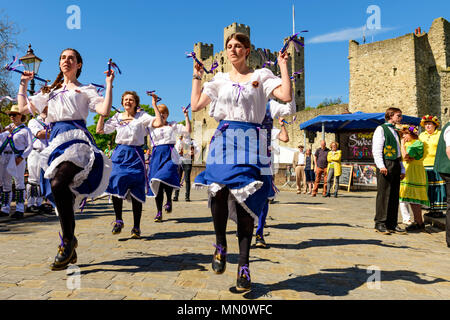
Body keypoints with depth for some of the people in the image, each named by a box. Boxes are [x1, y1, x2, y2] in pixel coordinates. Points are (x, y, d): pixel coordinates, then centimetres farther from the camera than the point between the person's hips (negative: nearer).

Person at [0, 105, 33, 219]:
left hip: (17, 157, -6)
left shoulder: (25, 130, 2)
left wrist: (21, 157, -15)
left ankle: (20, 210, -6)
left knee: (19, 183, -7)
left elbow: (30, 146, -4)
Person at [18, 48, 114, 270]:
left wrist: (109, 84, -1)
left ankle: (68, 240, -15)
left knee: (57, 185, -30)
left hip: (76, 138, -5)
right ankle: (70, 250, 10)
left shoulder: (85, 90, 14)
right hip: (56, 141, 5)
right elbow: (24, 108, 26)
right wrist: (23, 84, 31)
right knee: (63, 196, 1)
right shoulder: (50, 91, 29)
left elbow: (105, 110, -4)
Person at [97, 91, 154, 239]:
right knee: (116, 185, -14)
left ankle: (136, 227, 8)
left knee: (136, 192, -2)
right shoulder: (117, 117, 14)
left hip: (136, 155, -2)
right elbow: (100, 130, 13)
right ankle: (118, 220, 7)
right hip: (119, 153, 2)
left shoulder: (141, 116, 5)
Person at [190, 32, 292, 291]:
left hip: (250, 142, -2)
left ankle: (244, 267, 3)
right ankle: (221, 245, 9)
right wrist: (197, 76, 19)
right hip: (223, 140, 2)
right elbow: (196, 105, 13)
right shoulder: (220, 79, 19)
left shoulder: (262, 76, 10)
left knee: (245, 200, -8)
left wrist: (284, 65, 1)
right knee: (219, 192, -20)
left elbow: (286, 96, -6)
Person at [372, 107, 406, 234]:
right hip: (386, 164, -8)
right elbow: (376, 150, -10)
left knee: (394, 195, 8)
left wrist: (402, 169, 18)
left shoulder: (395, 132, 22)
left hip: (395, 166, 8)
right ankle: (380, 224, -1)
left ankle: (392, 224, 14)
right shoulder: (381, 129, -1)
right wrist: (381, 165, -20)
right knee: (383, 194, -6)